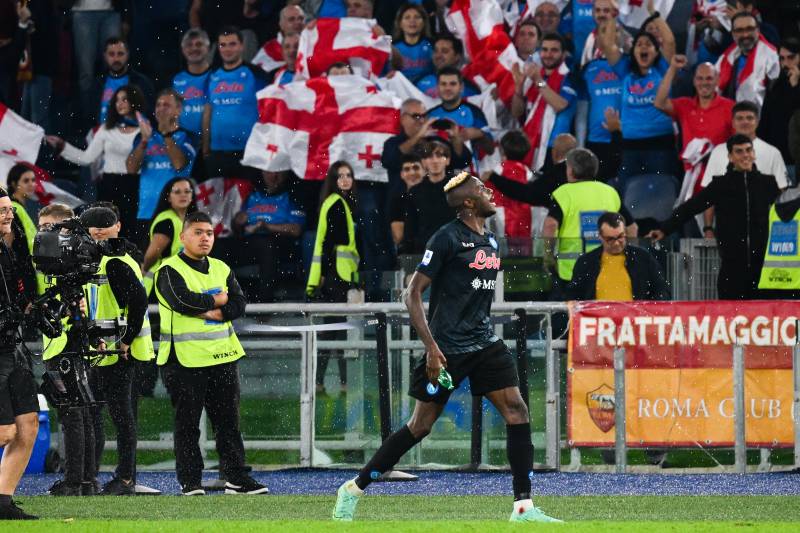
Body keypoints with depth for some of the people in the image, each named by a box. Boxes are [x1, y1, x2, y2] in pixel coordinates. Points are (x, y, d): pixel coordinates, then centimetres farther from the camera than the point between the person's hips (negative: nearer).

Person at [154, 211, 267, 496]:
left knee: (228, 419, 7)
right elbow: (182, 301, -20)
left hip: (222, 355, 5)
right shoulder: (170, 271, -3)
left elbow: (238, 304, 2)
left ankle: (236, 477, 11)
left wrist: (207, 311, -14)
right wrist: (217, 301, -7)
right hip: (185, 358, -5)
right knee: (187, 422, -1)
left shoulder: (222, 269, 14)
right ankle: (190, 481, 4)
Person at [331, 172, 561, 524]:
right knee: (421, 425, -1)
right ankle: (354, 489, 13)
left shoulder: (489, 241, 13)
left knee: (517, 412, -7)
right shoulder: (448, 238, -11)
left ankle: (523, 507, -6)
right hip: (448, 347, -7)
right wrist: (431, 346, -18)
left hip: (484, 343, 7)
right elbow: (413, 294, -12)